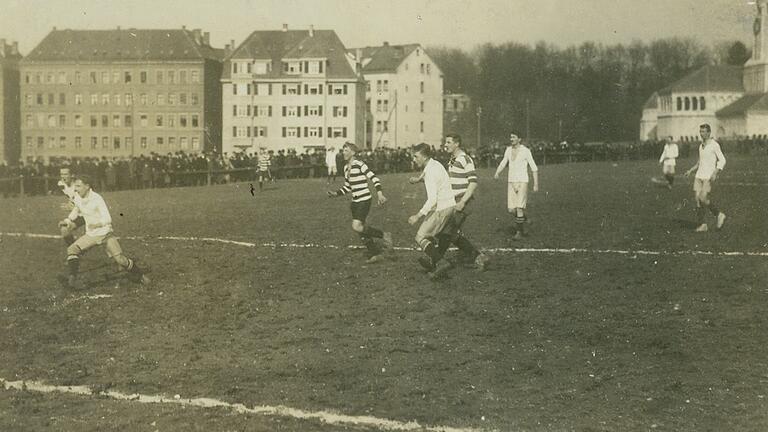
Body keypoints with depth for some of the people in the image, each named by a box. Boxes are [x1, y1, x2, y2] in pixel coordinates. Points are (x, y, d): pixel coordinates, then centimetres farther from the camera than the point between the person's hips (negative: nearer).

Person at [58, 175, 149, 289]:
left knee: (119, 258, -12)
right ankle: (72, 277, -9)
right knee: (72, 249, -12)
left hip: (105, 233, -6)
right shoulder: (78, 198, -4)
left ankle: (138, 275, 8)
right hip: (90, 235, 6)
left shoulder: (97, 199, -22)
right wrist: (68, 219, 13)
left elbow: (108, 219, -29)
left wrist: (96, 224, -46)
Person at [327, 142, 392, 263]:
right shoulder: (346, 168, 13)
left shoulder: (359, 164, -13)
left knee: (356, 226, -20)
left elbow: (374, 178, -16)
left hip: (364, 200, -9)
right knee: (361, 230, 8)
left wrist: (379, 193, -26)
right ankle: (375, 254, 18)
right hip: (355, 201, 9)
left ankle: (383, 235, -4)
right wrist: (336, 193, 9)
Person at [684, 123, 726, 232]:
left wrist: (715, 173, -23)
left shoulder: (714, 145, -8)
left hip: (709, 177, -7)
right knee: (697, 199, -3)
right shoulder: (701, 146, 15)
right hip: (699, 175, 7)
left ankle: (719, 215, 4)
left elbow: (722, 160, -12)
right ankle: (703, 224, 2)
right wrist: (691, 170, 15)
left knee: (703, 198, -17)